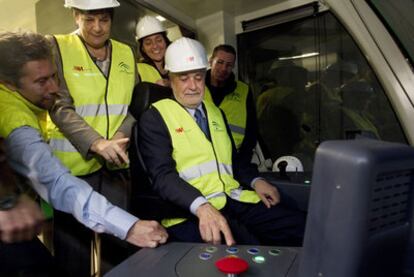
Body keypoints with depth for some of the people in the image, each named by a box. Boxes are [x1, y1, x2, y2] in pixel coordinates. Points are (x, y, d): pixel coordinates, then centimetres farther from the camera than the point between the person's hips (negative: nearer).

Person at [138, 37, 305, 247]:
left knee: (301, 227, -15)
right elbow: (163, 175, -10)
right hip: (191, 211, -6)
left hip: (236, 200, 7)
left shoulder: (215, 112, 22)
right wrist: (202, 207, -27)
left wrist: (254, 181, 7)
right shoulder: (154, 118, 2)